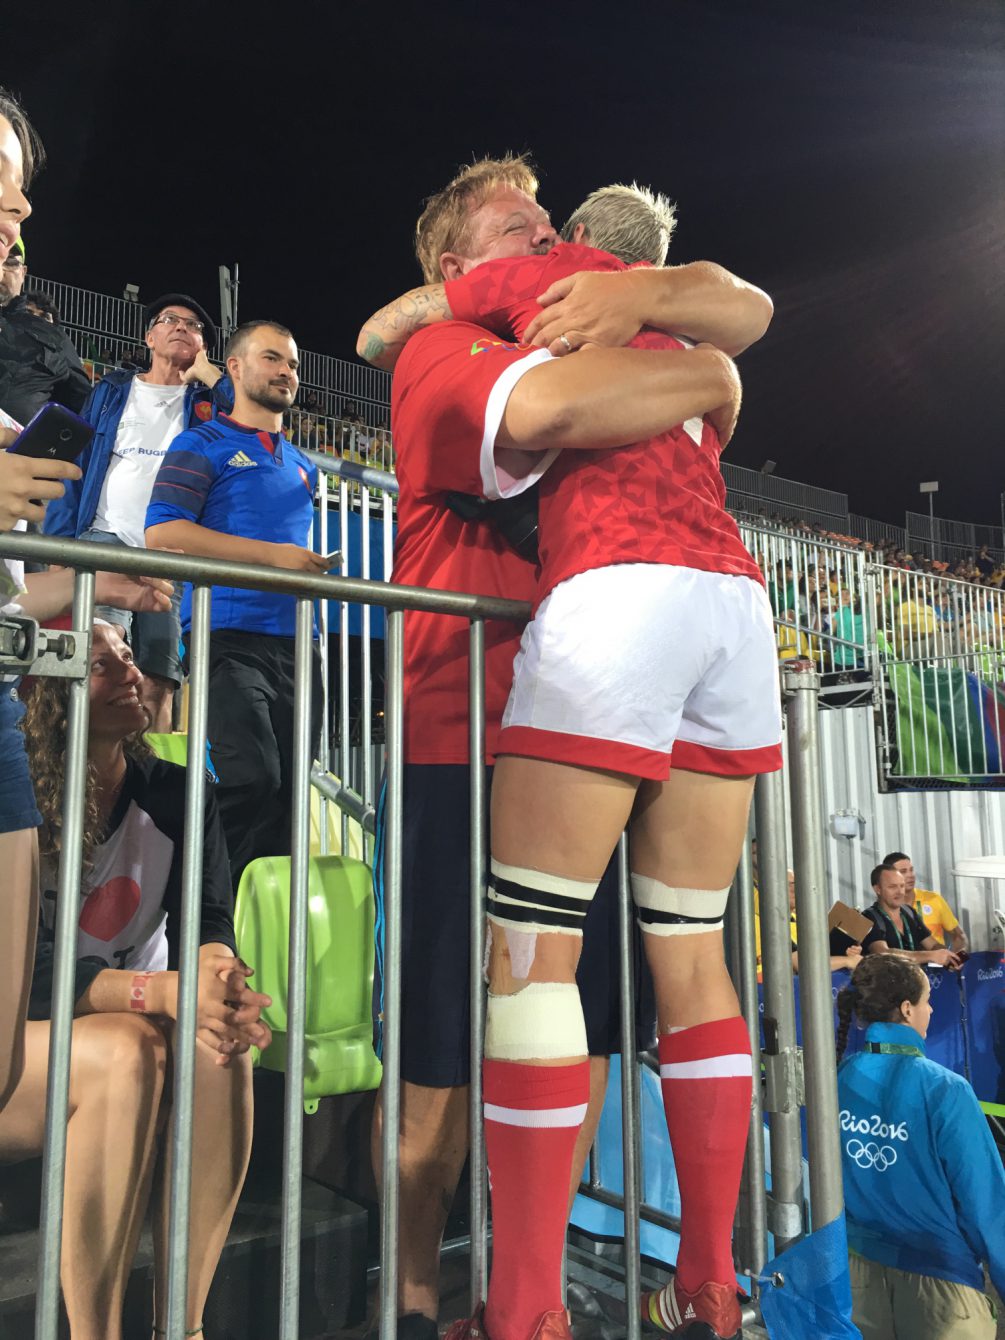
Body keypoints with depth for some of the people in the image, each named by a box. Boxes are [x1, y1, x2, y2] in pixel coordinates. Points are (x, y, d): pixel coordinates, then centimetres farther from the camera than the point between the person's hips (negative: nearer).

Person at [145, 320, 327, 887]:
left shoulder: (303, 467, 25)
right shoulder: (203, 446, 5)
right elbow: (163, 532, -9)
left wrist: (313, 565, 13)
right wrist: (273, 554, -12)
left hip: (294, 643, 6)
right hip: (230, 636, -6)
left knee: (286, 793, 5)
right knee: (250, 786, -18)